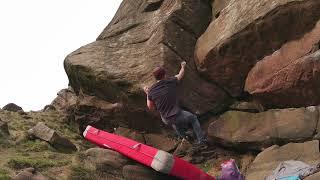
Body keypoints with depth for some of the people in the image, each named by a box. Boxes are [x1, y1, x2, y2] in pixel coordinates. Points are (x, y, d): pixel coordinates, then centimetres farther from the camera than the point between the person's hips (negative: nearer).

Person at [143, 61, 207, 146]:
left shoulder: (151, 91, -4)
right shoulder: (171, 82, -8)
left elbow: (151, 107, 10)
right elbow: (181, 75, 16)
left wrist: (147, 94, 19)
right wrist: (183, 66, 37)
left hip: (166, 120, 3)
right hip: (177, 116, -3)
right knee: (193, 118, 26)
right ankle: (201, 140, 23)